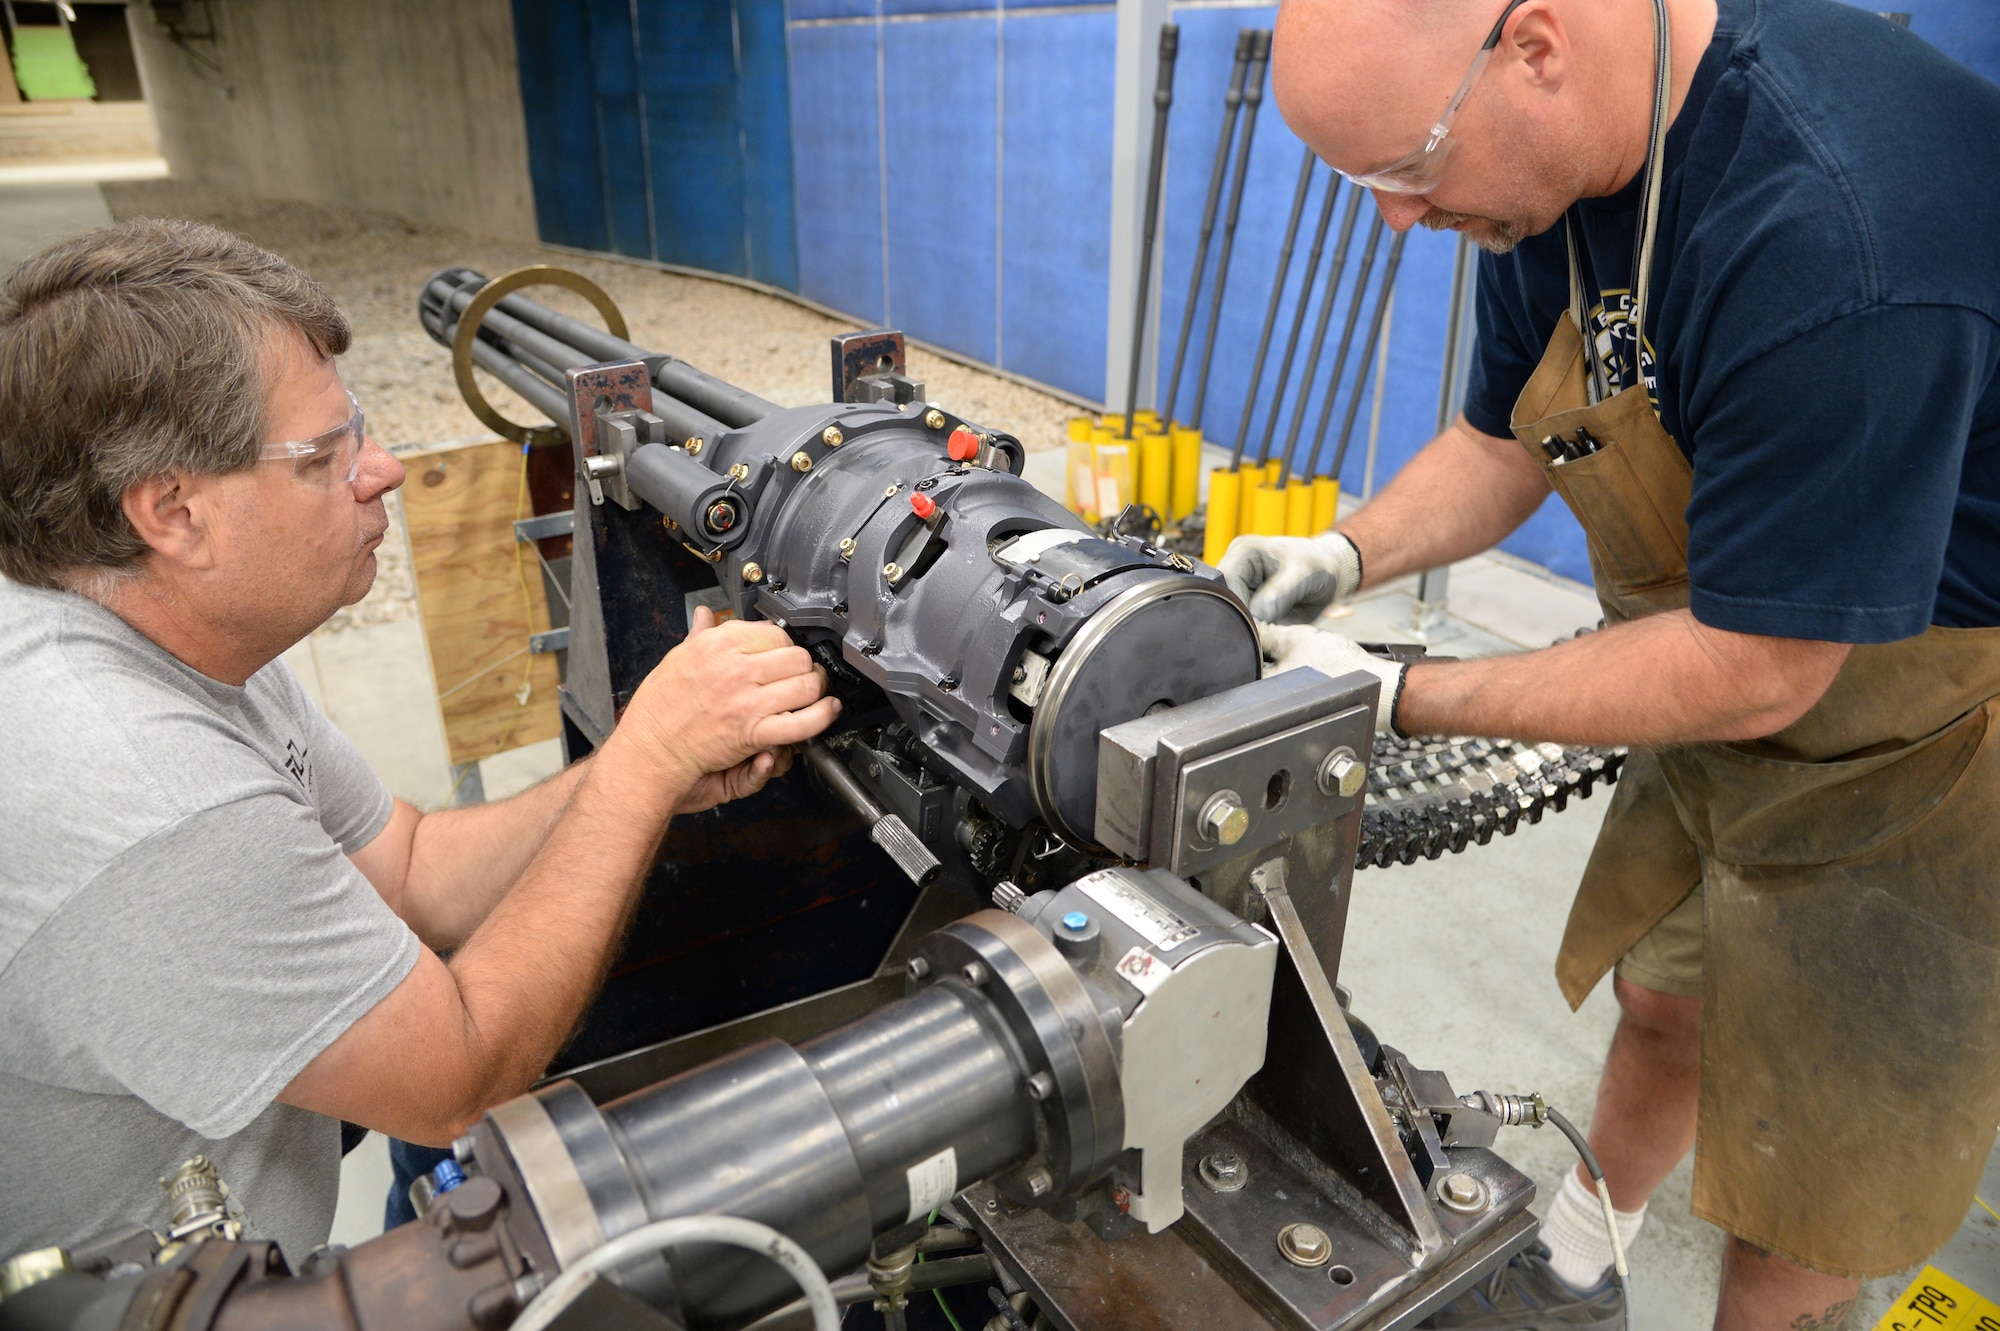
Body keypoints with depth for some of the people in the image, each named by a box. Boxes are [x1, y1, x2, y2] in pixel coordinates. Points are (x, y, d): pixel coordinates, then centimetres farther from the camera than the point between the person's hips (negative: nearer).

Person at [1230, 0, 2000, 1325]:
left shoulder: (1833, 233, -37)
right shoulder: (1546, 167, -8)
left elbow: (1752, 673, -29)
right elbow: (1501, 443, 6)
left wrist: (1399, 696, -24)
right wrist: (1346, 554, -12)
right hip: (1737, 676, 7)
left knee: (1804, 1216, 11)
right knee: (1662, 1006, 24)